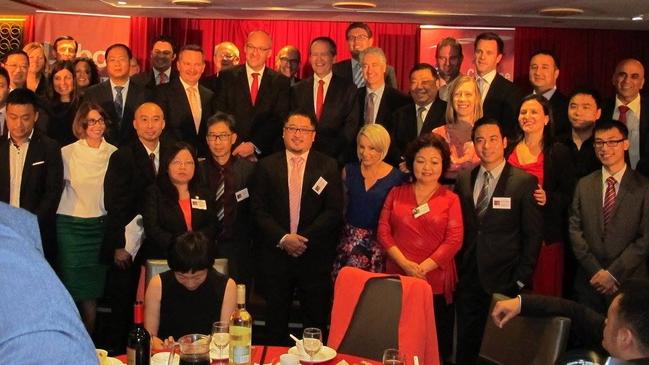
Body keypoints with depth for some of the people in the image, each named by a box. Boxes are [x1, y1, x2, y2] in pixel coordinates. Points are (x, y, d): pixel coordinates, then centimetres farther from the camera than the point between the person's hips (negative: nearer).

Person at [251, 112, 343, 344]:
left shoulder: (328, 167, 3)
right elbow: (259, 210, 0)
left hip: (315, 257, -1)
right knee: (276, 321, 11)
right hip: (276, 254, 1)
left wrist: (304, 238, -13)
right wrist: (283, 238, -13)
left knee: (316, 322, 6)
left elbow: (334, 211, -4)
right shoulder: (266, 166, 5)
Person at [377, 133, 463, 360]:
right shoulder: (396, 193, 12)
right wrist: (406, 264, -9)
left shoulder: (450, 199, 6)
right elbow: (383, 231, 5)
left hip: (436, 283, -1)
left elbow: (454, 240, -3)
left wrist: (422, 268, -12)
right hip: (398, 280, 2)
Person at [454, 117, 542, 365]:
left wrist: (521, 279, -8)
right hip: (467, 280, 4)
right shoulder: (463, 180, 7)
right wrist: (457, 271, 3)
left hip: (504, 282, -3)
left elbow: (533, 235, -5)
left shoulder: (524, 182, -5)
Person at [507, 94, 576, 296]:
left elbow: (569, 195, 1)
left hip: (546, 236, -3)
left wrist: (548, 198, -15)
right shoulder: (508, 149, 10)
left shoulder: (559, 153, 1)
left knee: (544, 291, -1)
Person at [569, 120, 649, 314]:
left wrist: (613, 273, -12)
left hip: (628, 282, -2)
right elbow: (575, 230, 2)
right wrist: (596, 271, -8)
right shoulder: (584, 185, 6)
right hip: (589, 282, 2)